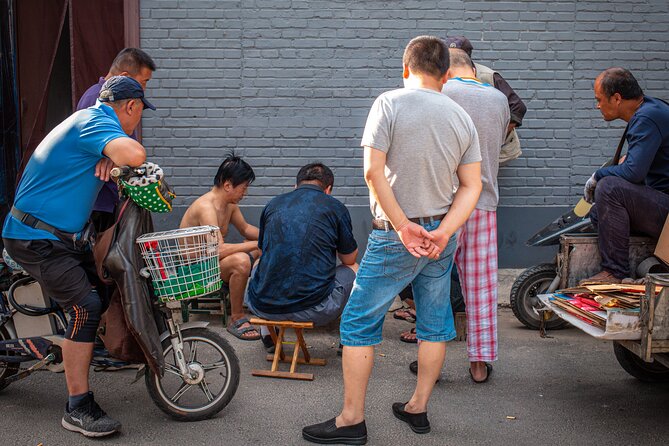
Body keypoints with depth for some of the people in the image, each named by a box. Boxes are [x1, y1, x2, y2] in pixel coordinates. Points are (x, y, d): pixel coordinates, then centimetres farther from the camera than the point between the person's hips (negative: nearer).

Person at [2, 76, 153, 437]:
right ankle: (77, 409, -10)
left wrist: (108, 158, -2)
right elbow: (135, 155, -36)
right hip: (36, 239, -10)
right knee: (85, 308, -15)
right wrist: (118, 156, -11)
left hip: (61, 235, 10)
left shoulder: (91, 120, 15)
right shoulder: (96, 121, -18)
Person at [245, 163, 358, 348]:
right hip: (313, 310, -3)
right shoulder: (335, 207, 2)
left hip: (263, 307, 4)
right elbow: (349, 259, 13)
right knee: (353, 269, 25)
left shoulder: (273, 204, 12)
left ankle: (268, 336, 41)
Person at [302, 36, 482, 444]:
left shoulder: (390, 103, -9)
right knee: (435, 323, 14)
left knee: (359, 323, 4)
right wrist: (442, 233, -8)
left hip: (395, 238, -6)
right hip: (442, 233, 6)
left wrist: (403, 227, -14)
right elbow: (472, 186, 1)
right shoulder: (462, 117, 6)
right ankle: (418, 409, 27)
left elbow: (374, 172, -17)